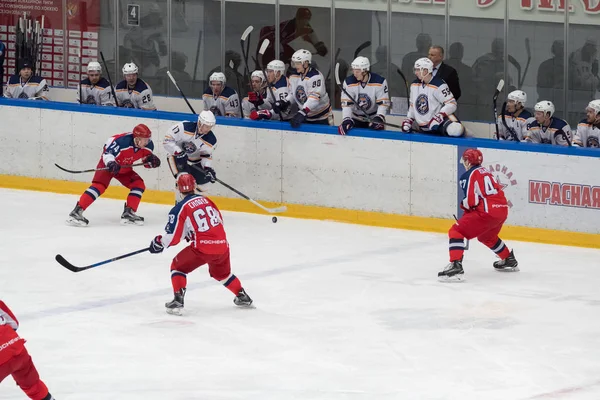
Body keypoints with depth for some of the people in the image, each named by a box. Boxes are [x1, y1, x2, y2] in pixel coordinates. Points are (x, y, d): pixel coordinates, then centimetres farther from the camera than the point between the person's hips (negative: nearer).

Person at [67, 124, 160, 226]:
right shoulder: (122, 141, -36)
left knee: (139, 185, -6)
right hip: (108, 164, -7)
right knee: (99, 185, -24)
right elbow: (107, 152, -32)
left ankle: (128, 213, 0)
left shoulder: (147, 144, -14)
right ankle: (77, 212, -29)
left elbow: (146, 156, 3)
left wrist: (151, 159, -18)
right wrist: (111, 163, -49)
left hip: (124, 168, 7)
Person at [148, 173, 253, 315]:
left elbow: (173, 237, -6)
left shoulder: (180, 208, -6)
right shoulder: (205, 200, 11)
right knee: (222, 272, 33)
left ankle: (178, 301, 1)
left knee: (178, 266, 14)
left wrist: (160, 242, 14)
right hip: (222, 245, 5)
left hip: (203, 248, -5)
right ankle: (243, 297, 39)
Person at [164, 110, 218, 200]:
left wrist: (208, 169, -24)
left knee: (203, 186, 6)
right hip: (175, 155, -5)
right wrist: (178, 152, -38)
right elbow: (167, 140, -27)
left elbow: (206, 155, -6)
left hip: (194, 160, 5)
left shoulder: (211, 140, -20)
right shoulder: (184, 127, -32)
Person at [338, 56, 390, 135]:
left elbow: (383, 103, -18)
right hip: (356, 119, 1)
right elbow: (346, 104, -19)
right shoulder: (348, 82, -16)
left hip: (373, 118, -1)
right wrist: (346, 120, -32)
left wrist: (379, 118, -33)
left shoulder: (380, 82, -20)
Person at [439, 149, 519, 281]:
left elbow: (472, 200, -12)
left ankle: (455, 266, -25)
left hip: (487, 212, -9)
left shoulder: (468, 175, -4)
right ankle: (509, 260, 52)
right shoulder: (485, 172, 23)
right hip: (502, 209, 9)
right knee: (486, 236, 37)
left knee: (456, 232, -8)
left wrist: (464, 205, 10)